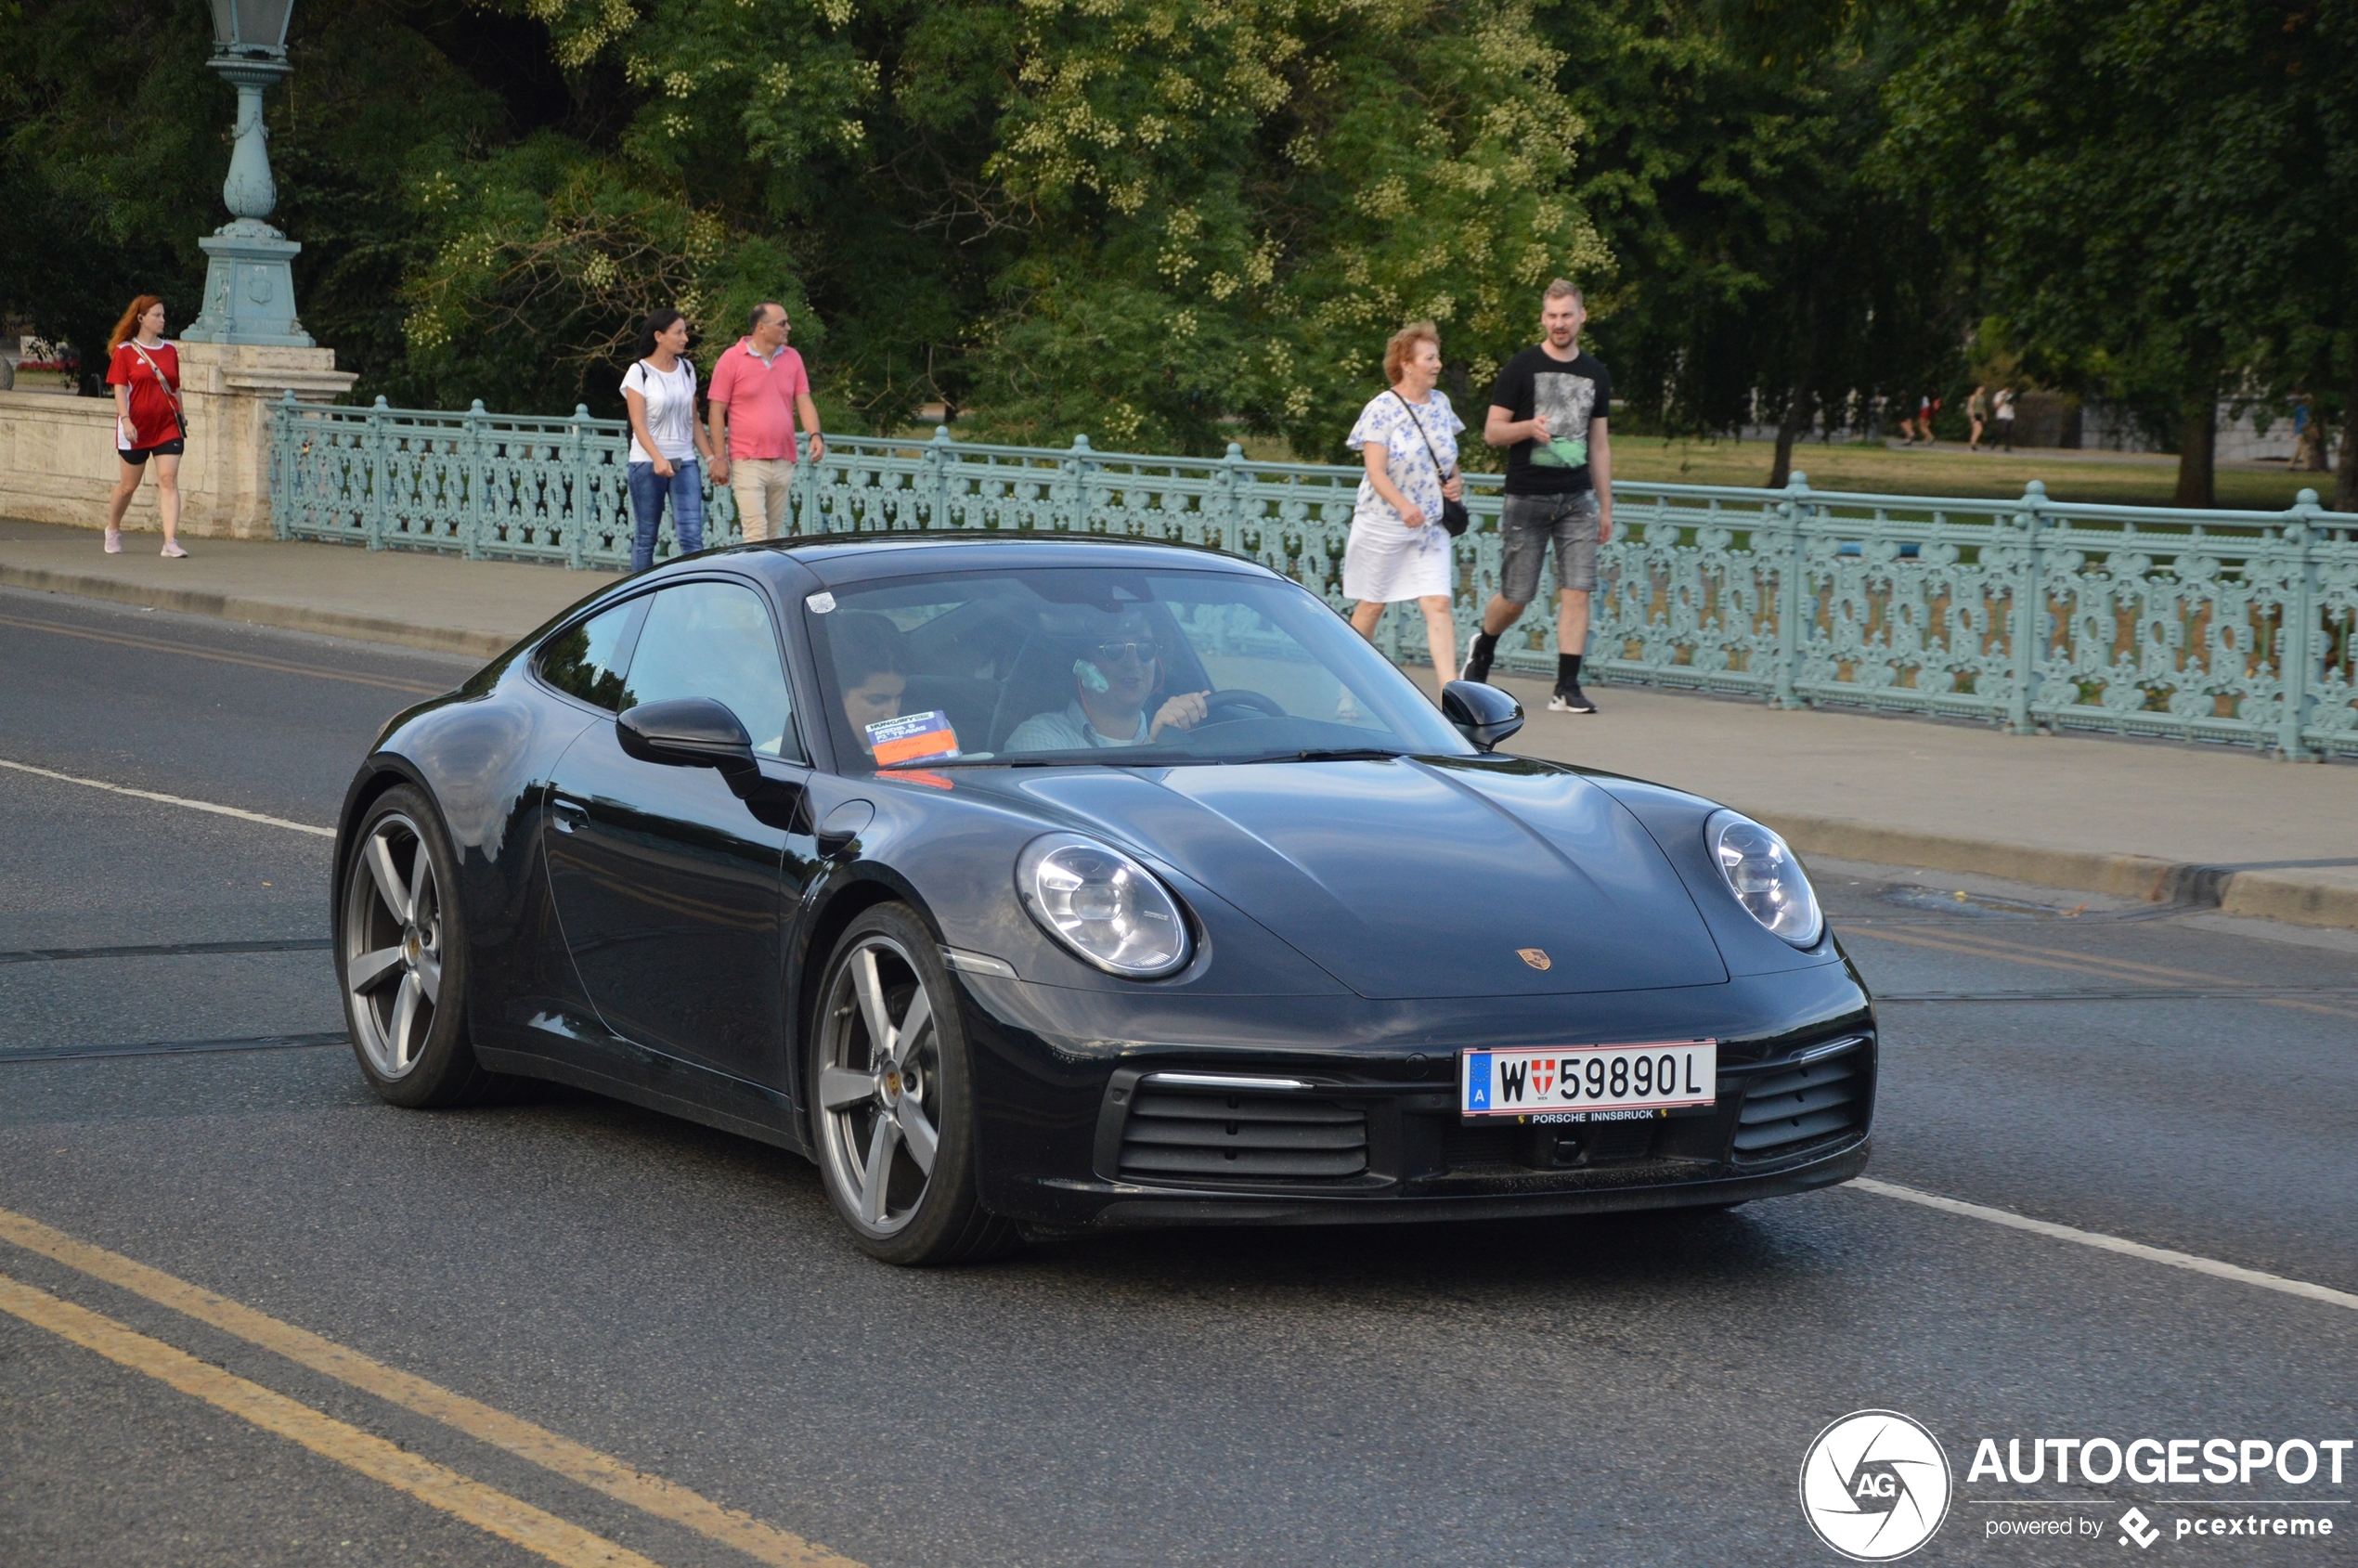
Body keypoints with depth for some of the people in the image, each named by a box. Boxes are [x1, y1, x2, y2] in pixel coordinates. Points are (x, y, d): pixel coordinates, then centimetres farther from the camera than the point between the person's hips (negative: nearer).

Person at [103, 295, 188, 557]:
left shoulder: (170, 351, 10)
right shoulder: (124, 351, -2)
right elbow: (119, 388, -8)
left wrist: (181, 416, 16)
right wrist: (125, 419, -19)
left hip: (168, 426, 3)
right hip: (136, 428, -3)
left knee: (169, 480, -12)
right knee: (129, 485, 9)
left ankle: (171, 542, -18)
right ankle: (113, 531, 34)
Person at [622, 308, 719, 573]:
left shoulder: (686, 369, 10)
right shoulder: (639, 373, -5)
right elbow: (638, 424, -12)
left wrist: (711, 457, 7)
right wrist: (658, 458, -26)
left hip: (684, 462, 4)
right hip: (647, 462, -4)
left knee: (692, 535, -9)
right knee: (646, 537, 3)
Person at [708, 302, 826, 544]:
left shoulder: (792, 358, 10)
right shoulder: (732, 359, -4)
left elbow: (804, 401, 9)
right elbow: (717, 411, -3)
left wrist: (815, 435, -11)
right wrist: (719, 458, -7)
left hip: (784, 463, 5)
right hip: (748, 461, -5)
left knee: (775, 535, 8)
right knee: (756, 535, -12)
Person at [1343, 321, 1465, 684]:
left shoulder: (1440, 403, 7)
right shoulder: (1382, 408, -11)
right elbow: (1376, 471, -17)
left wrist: (1456, 480, -1)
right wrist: (1404, 506, -32)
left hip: (1431, 526, 4)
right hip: (1383, 522, -4)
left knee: (1438, 604, -9)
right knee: (1371, 605, 8)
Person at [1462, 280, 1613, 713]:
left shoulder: (1595, 375, 11)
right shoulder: (1522, 368, -2)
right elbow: (1492, 431, -2)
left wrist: (1605, 507, 15)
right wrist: (1528, 427, -23)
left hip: (1577, 499, 3)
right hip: (1527, 498, -3)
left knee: (1577, 591, -9)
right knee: (1515, 597, 1)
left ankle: (1567, 688, -7)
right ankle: (1482, 648, 32)